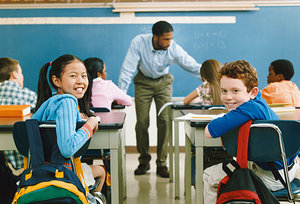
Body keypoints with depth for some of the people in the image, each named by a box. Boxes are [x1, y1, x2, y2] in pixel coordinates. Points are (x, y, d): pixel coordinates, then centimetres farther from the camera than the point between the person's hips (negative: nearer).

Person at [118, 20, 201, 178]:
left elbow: (194, 67, -18)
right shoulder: (139, 42, -27)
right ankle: (144, 161, 15)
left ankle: (161, 164, 0)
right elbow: (128, 69, -24)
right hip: (143, 81, 0)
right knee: (142, 122, -3)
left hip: (163, 82, 0)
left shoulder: (173, 49, -24)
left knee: (164, 121, -10)